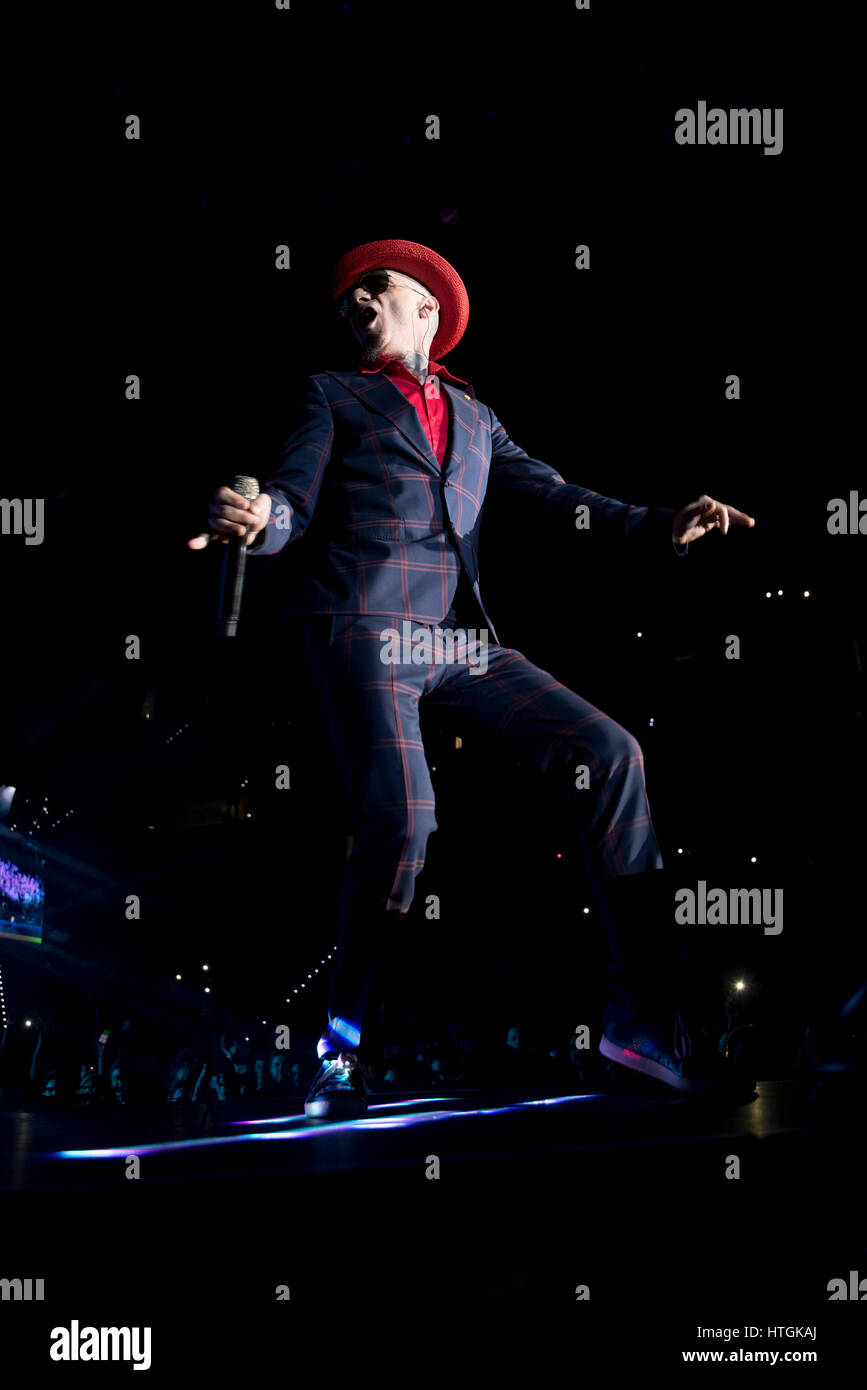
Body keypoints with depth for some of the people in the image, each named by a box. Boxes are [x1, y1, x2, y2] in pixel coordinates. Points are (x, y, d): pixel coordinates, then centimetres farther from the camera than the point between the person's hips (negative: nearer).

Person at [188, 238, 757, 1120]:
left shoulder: (474, 417, 26)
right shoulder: (333, 395, 17)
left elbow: (553, 497, 17)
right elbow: (294, 502, 3)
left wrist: (665, 524, 1)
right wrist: (257, 517, -23)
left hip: (464, 643, 4)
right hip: (365, 629, -4)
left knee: (609, 752, -10)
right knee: (399, 816, -27)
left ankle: (641, 1009, -6)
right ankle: (342, 1045, -8)